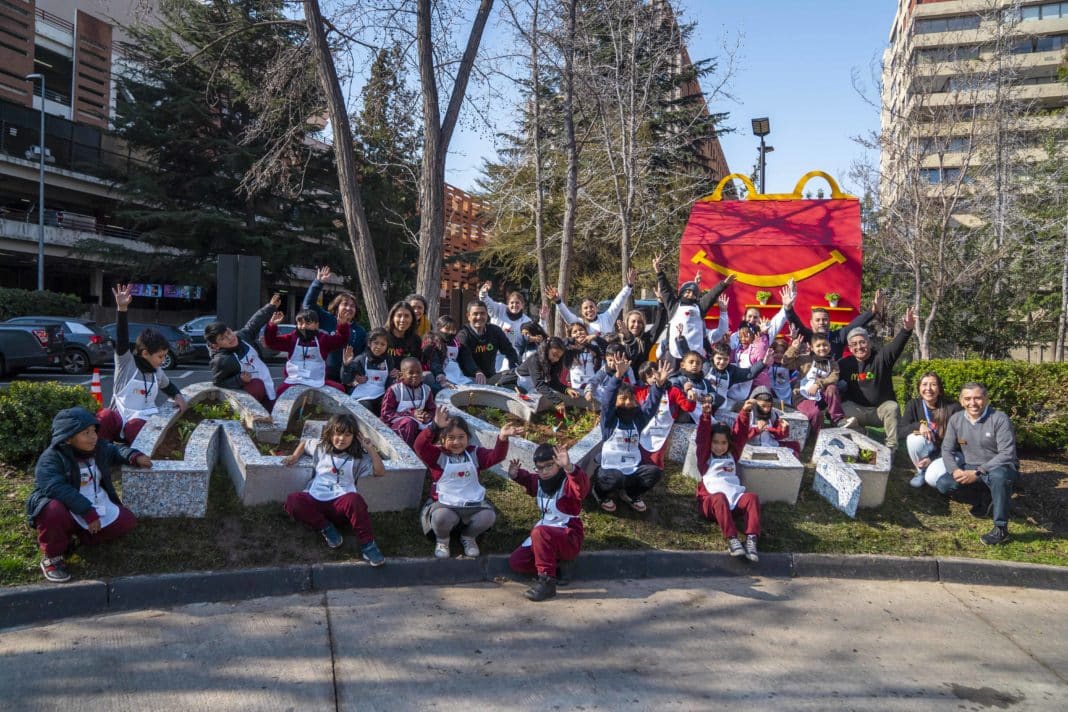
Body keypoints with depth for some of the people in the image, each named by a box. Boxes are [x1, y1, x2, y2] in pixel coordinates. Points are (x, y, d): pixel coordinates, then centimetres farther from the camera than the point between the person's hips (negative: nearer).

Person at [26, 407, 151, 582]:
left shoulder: (99, 447, 0)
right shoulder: (51, 458, -21)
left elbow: (115, 451, 22)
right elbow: (56, 489, -35)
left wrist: (135, 456, -3)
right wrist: (88, 512, -40)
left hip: (96, 507, 6)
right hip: (65, 510, -6)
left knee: (127, 521, -7)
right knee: (54, 511, -40)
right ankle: (52, 558, -14)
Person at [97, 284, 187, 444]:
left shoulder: (157, 372, 13)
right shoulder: (126, 362, -2)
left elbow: (167, 385, 36)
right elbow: (122, 338, -17)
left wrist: (177, 396, 12)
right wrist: (122, 309, -32)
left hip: (142, 420, 2)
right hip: (119, 418, -2)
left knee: (135, 426, -35)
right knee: (104, 417, -36)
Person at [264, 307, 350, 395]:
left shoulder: (323, 339, 6)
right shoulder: (292, 339, 7)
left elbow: (341, 340, -5)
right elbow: (271, 342, 4)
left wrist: (342, 325, -25)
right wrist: (272, 325, -14)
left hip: (318, 383, 0)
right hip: (294, 381, 0)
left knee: (340, 389, -19)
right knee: (281, 390, -28)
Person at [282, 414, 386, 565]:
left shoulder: (359, 457, 11)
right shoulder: (320, 447, 18)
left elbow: (380, 472, 4)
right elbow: (305, 442, 39)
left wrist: (371, 449, -1)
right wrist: (295, 456, 22)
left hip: (340, 503, -2)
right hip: (315, 500, 3)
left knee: (354, 499, -40)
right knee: (292, 500, -30)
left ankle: (367, 544, -28)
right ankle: (326, 528, -15)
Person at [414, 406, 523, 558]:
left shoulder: (475, 453, 9)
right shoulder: (438, 455, -2)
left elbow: (495, 456, -5)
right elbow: (419, 446, -21)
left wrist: (502, 438, -25)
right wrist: (435, 426, -36)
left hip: (473, 505, 3)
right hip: (445, 504, -3)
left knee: (488, 515, -28)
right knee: (441, 517, -37)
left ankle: (468, 537, 9)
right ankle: (442, 540, 3)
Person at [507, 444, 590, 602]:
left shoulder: (568, 483, -19)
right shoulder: (538, 481, 3)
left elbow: (583, 485, -43)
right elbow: (527, 479, 25)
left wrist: (569, 467, -64)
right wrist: (516, 474, -1)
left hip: (570, 538, -8)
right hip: (546, 536, 8)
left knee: (540, 532, -37)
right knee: (515, 562, -5)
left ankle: (547, 581, -24)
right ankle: (558, 566, 4)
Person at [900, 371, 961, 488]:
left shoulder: (952, 408, -18)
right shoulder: (913, 405, -8)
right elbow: (900, 429, -12)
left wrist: (932, 458, -19)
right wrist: (919, 425, -33)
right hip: (927, 451, 4)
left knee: (934, 478, -32)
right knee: (913, 438, -30)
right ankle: (921, 472, -3)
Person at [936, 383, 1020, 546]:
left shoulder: (999, 419, -18)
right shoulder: (956, 419, -3)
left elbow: (1007, 454, -23)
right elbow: (947, 449, -1)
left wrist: (978, 473, -29)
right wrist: (955, 470, -22)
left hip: (1000, 469, -5)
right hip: (971, 469, 5)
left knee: (998, 475, -40)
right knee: (943, 484, -19)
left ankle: (1001, 529, -26)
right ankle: (984, 498, 10)